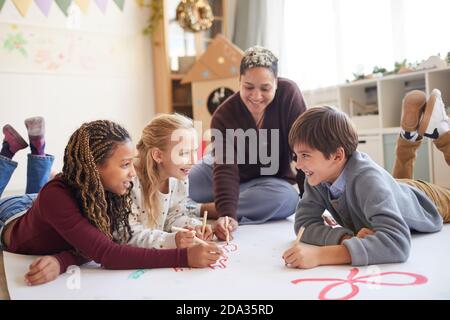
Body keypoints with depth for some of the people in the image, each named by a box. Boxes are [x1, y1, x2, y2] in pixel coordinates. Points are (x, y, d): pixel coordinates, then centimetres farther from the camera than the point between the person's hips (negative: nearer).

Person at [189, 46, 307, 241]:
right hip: (225, 172, 0)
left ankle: (204, 209, -24)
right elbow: (226, 169, -30)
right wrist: (227, 213, -46)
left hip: (270, 180, 1)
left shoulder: (289, 94, -22)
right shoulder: (224, 116, -21)